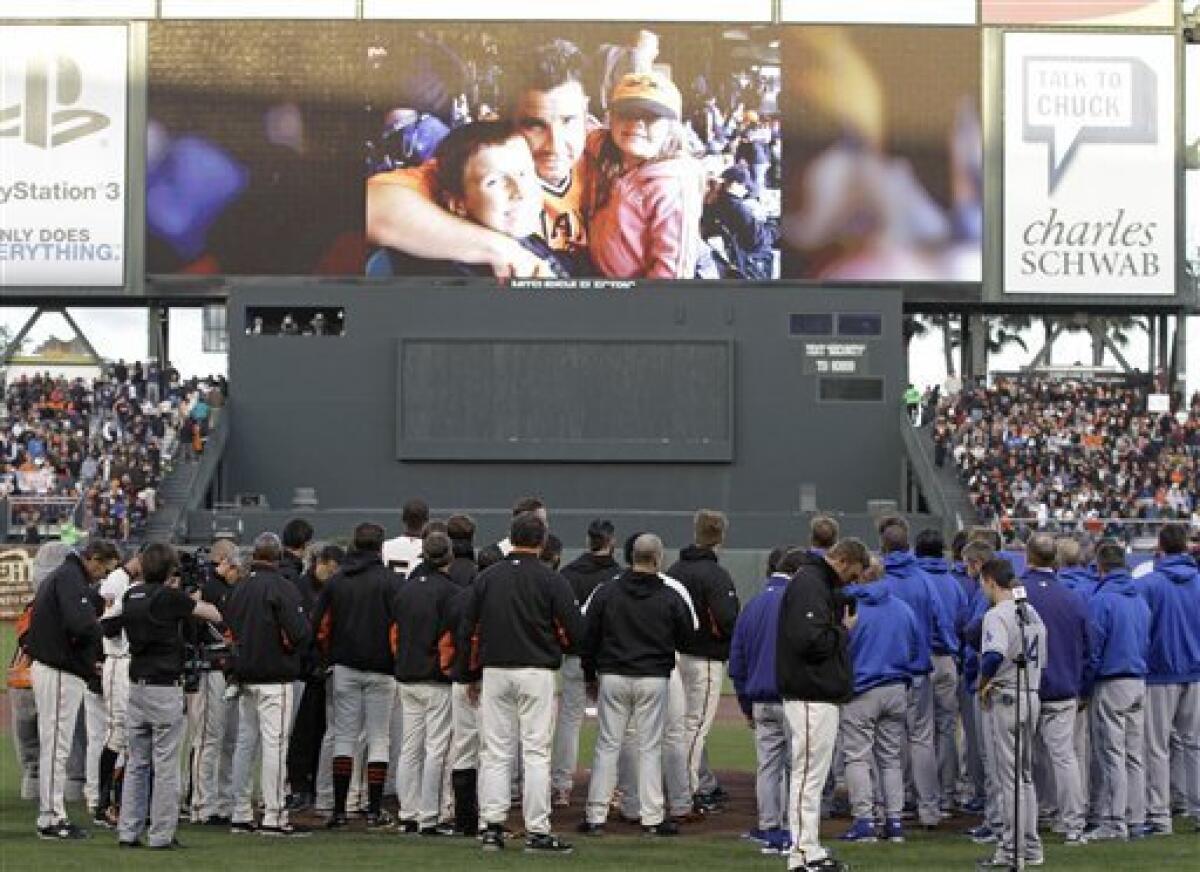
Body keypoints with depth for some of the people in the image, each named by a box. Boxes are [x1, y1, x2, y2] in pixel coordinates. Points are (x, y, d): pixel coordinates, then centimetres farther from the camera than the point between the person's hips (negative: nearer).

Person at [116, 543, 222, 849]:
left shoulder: (131, 596, 7)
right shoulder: (170, 597, -11)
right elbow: (214, 615, -6)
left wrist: (186, 600, 21)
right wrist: (197, 602, 14)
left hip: (137, 685, 6)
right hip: (165, 687, -6)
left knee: (136, 762, 12)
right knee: (165, 764, -2)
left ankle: (128, 831, 11)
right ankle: (161, 834, -1)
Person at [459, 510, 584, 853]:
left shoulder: (486, 578, 5)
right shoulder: (552, 581, -5)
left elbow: (466, 630, 7)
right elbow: (575, 631, -8)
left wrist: (469, 674, 15)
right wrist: (557, 647, 13)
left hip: (494, 672, 3)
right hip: (536, 674, -3)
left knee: (495, 751, 8)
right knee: (536, 753, 0)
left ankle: (492, 826, 4)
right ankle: (537, 831, -2)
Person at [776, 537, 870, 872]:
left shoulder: (820, 583, 19)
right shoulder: (810, 584, -15)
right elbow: (811, 641, -24)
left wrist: (841, 629, 6)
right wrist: (844, 631, -10)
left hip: (821, 695, 11)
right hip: (812, 696, -11)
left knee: (812, 774, 13)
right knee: (809, 772, -7)